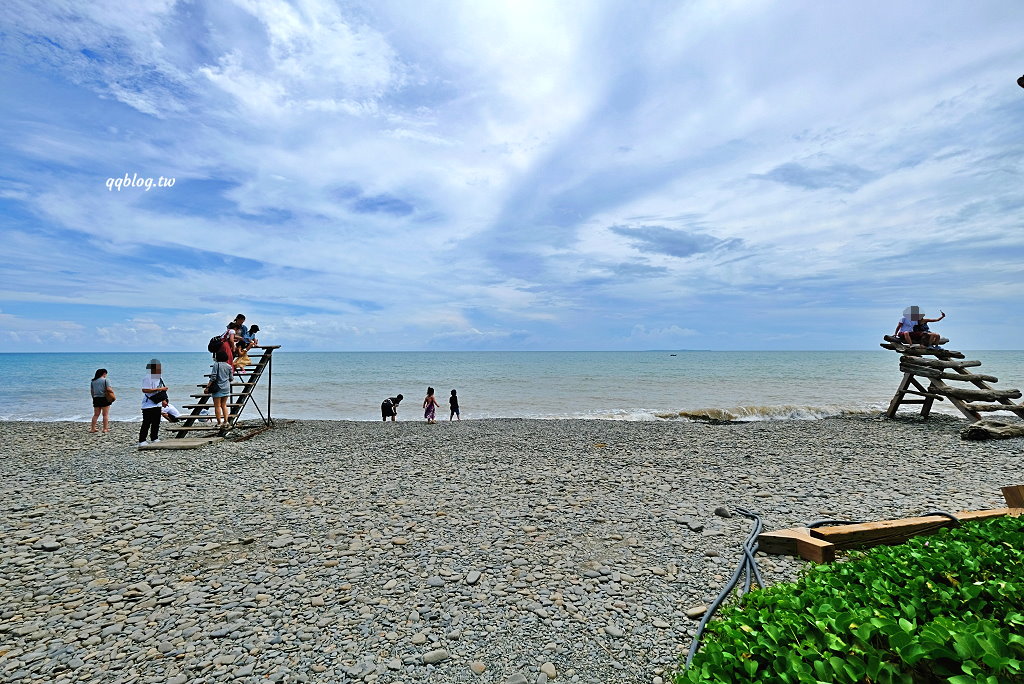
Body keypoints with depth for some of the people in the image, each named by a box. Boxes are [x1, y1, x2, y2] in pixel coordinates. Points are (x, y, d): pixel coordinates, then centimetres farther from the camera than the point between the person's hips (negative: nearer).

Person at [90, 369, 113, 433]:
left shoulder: (93, 381, 11)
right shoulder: (106, 380, -8)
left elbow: (91, 391, 14)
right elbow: (108, 389, -19)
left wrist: (94, 398, 23)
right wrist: (112, 391, 0)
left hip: (96, 399, 5)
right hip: (104, 399, -5)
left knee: (96, 414, 14)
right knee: (105, 414, 1)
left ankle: (92, 428, 14)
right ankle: (105, 429, 1)